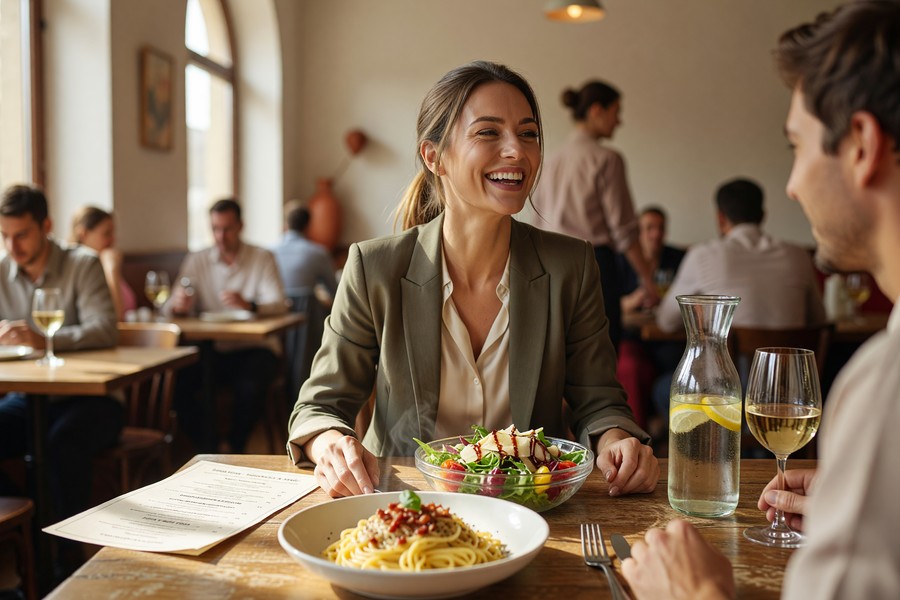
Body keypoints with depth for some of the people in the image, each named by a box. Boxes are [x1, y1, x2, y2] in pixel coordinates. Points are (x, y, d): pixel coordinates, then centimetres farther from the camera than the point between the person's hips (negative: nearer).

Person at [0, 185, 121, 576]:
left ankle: (67, 554, -18)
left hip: (88, 397, -4)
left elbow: (105, 330, -17)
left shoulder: (82, 265, -5)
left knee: (65, 441, -33)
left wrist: (43, 339, -32)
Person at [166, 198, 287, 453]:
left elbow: (278, 305, -11)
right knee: (178, 381, -25)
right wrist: (177, 305, -25)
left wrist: (249, 305, -33)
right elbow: (171, 308, 1)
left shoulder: (262, 258, 3)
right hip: (211, 349, 2)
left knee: (251, 386, -33)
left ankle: (233, 447, -7)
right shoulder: (196, 261, 9)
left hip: (253, 348, -2)